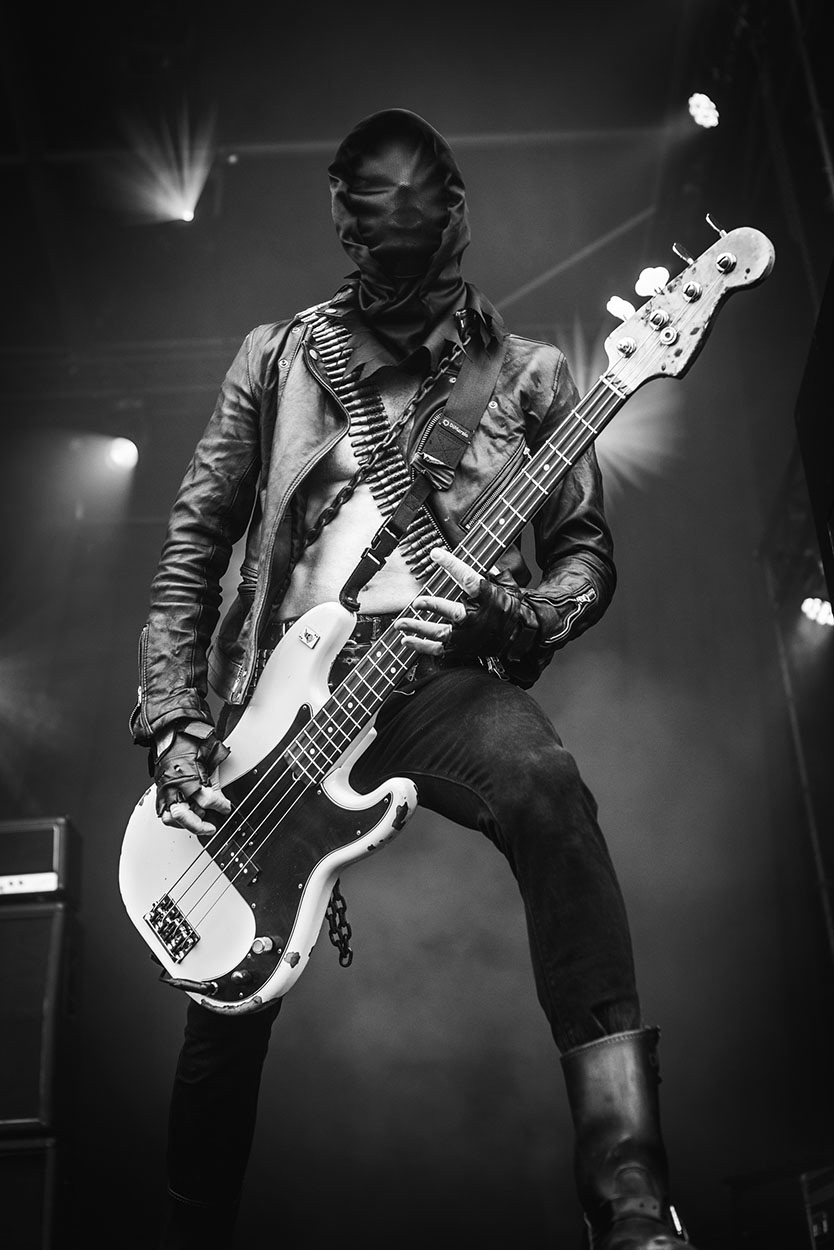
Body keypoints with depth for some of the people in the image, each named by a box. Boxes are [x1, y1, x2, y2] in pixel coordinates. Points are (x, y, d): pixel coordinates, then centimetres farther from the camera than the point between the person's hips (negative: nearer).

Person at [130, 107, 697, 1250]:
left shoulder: (528, 375, 11)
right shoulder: (277, 358, 13)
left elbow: (590, 553, 10)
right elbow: (193, 547, 9)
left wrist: (513, 616, -14)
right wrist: (173, 730, -2)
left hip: (438, 678, -2)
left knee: (544, 782, -36)